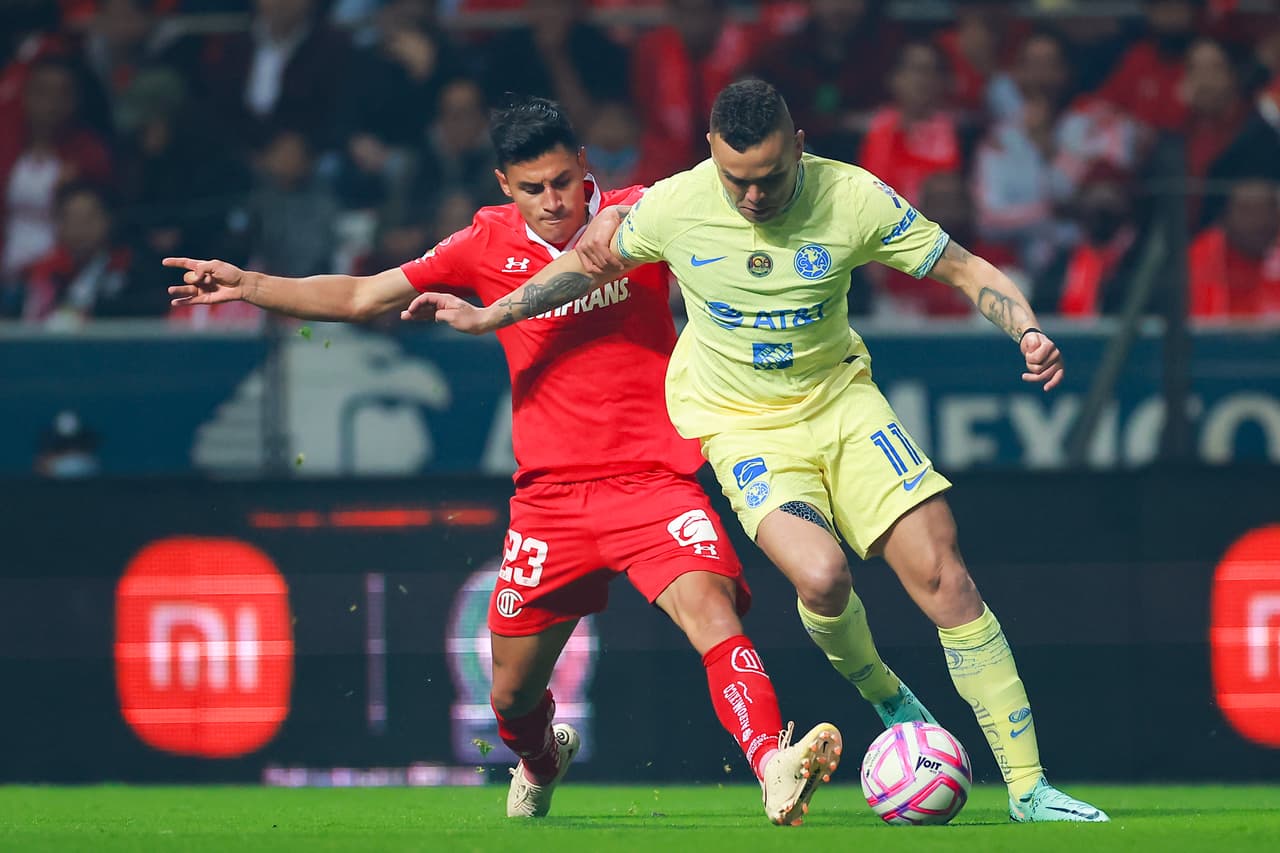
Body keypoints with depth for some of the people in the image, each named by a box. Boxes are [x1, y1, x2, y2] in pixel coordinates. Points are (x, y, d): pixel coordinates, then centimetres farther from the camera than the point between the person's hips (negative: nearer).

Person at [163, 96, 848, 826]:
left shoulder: (640, 217, -2)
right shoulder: (490, 245, 4)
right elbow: (361, 298, 11)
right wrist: (250, 287, 4)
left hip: (652, 480, -3)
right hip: (550, 495, 3)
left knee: (712, 612, -30)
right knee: (513, 696, 12)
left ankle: (775, 769, -41)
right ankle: (542, 764, 46)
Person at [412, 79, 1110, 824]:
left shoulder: (853, 199, -16)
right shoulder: (674, 206, -14)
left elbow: (969, 270, -9)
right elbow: (592, 262, 7)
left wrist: (1027, 330, -27)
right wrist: (492, 315, 6)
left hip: (841, 399, 1)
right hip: (743, 423, -1)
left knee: (944, 576, -10)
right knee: (821, 575, -28)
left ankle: (1029, 788, -2)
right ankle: (879, 691, 6)